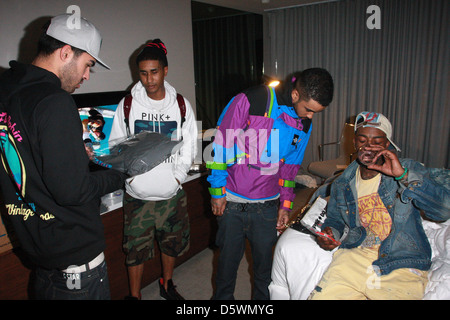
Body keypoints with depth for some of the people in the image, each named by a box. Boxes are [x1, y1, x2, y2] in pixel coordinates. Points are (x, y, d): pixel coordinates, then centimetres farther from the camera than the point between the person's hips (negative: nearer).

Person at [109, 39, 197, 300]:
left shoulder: (181, 105, 1)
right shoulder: (127, 105, -2)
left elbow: (189, 145, 3)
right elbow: (116, 145, 2)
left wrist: (177, 176, -8)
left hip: (172, 192, 2)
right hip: (138, 193, -1)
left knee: (172, 242, 17)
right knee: (136, 248, 7)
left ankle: (167, 284, 41)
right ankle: (135, 294, 30)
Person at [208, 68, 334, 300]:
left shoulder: (304, 124, 0)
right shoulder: (249, 102, -16)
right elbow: (221, 146, -11)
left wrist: (285, 204, 11)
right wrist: (217, 192, -8)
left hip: (267, 204, 4)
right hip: (232, 202, -3)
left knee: (265, 257, 15)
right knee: (229, 255, 13)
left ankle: (263, 296, 40)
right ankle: (222, 296, 38)